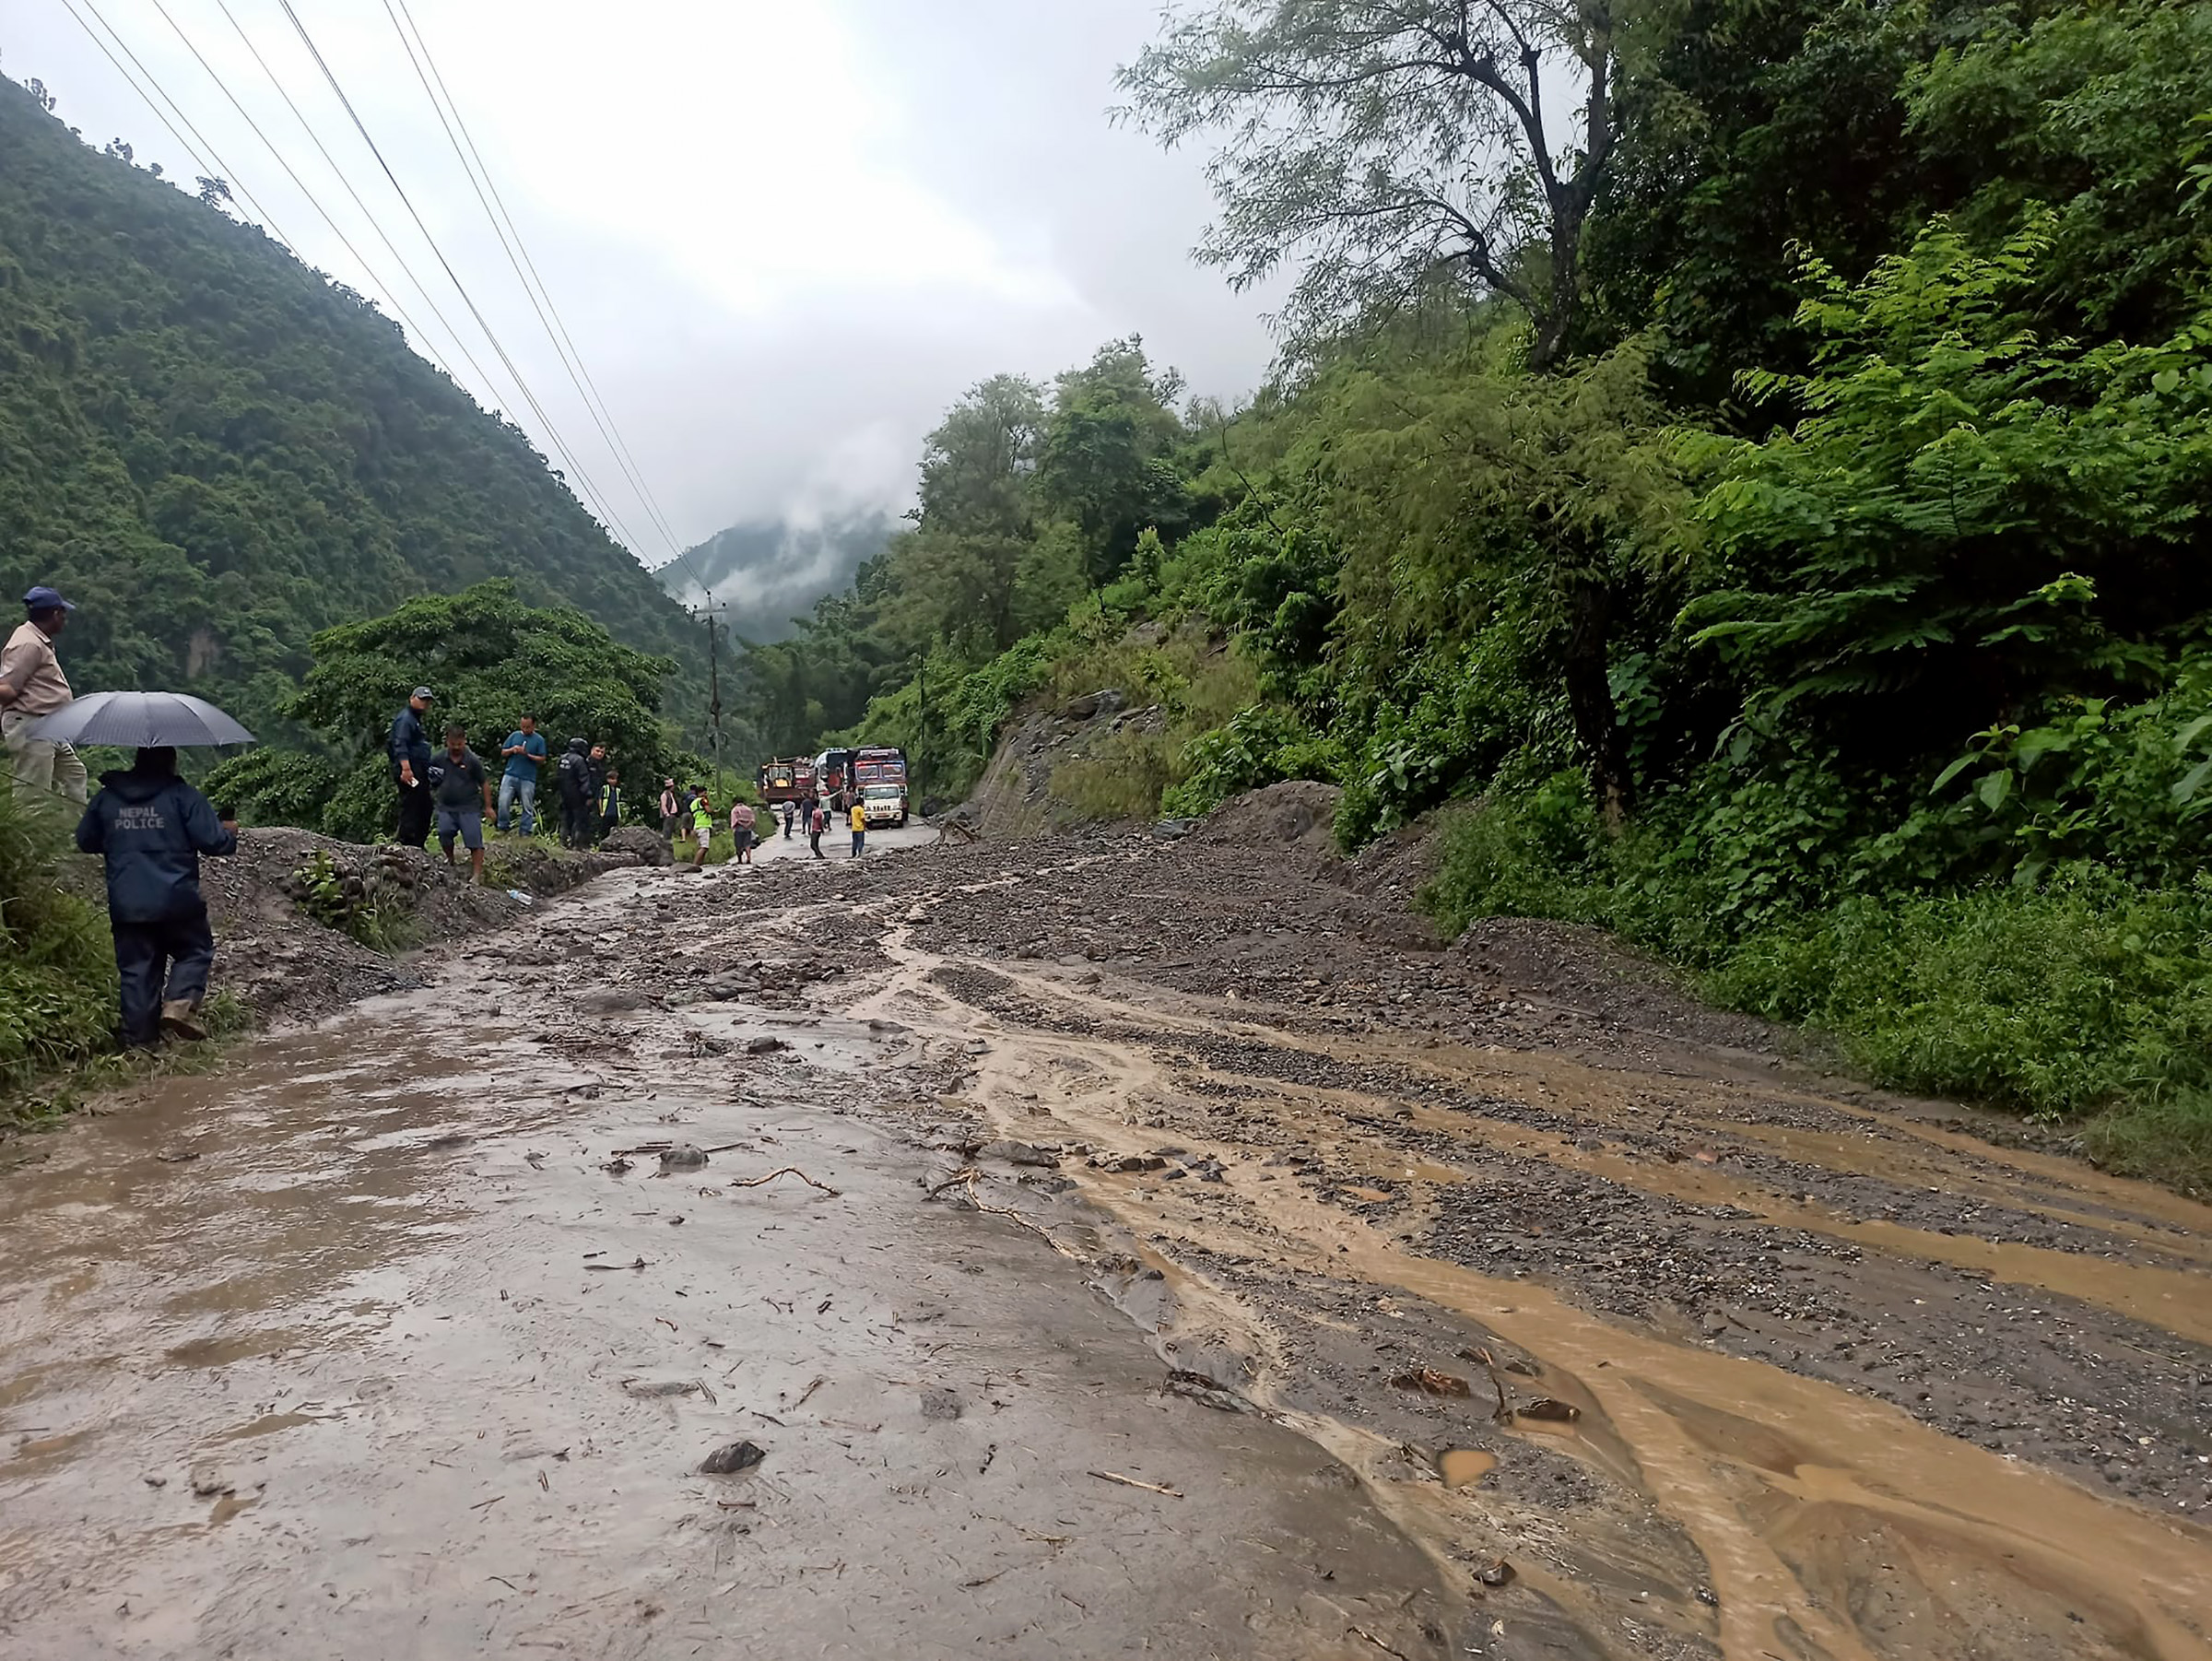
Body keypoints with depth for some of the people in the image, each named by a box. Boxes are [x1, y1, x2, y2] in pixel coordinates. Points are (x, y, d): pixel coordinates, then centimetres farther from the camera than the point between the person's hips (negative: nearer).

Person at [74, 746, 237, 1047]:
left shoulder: (106, 798, 9)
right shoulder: (182, 795, -6)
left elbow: (86, 841, 18)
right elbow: (213, 841, -10)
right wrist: (229, 831, 12)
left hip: (126, 906, 4)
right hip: (177, 901, -4)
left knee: (135, 968, 9)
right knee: (196, 951, 14)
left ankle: (139, 1038, 9)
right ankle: (180, 1003, -10)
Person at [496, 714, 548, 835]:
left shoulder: (539, 739, 3)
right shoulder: (514, 735, 9)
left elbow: (542, 760, -2)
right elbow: (503, 752, 13)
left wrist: (527, 755, -15)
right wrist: (512, 750, -8)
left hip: (528, 778, -2)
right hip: (510, 775, 2)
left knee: (528, 807, 2)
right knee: (503, 801, -3)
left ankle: (526, 833, 9)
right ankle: (502, 828, 10)